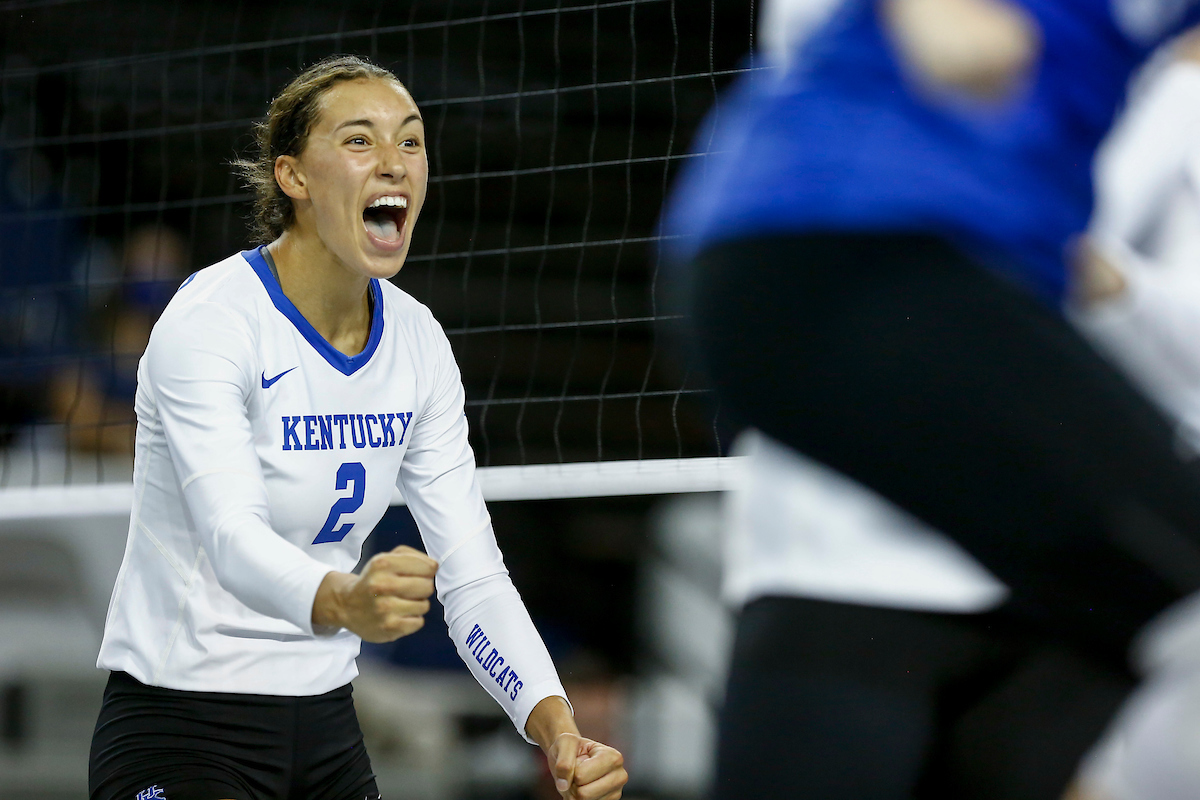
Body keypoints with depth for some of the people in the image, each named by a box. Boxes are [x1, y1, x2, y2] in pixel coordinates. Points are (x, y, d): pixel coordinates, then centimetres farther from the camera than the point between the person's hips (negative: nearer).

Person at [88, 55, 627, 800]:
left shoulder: (418, 341, 1)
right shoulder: (209, 320, -17)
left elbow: (473, 574, -3)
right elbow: (231, 534, -31)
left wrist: (557, 727, -19)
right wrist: (344, 600, -51)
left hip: (326, 728, 6)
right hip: (181, 731, -6)